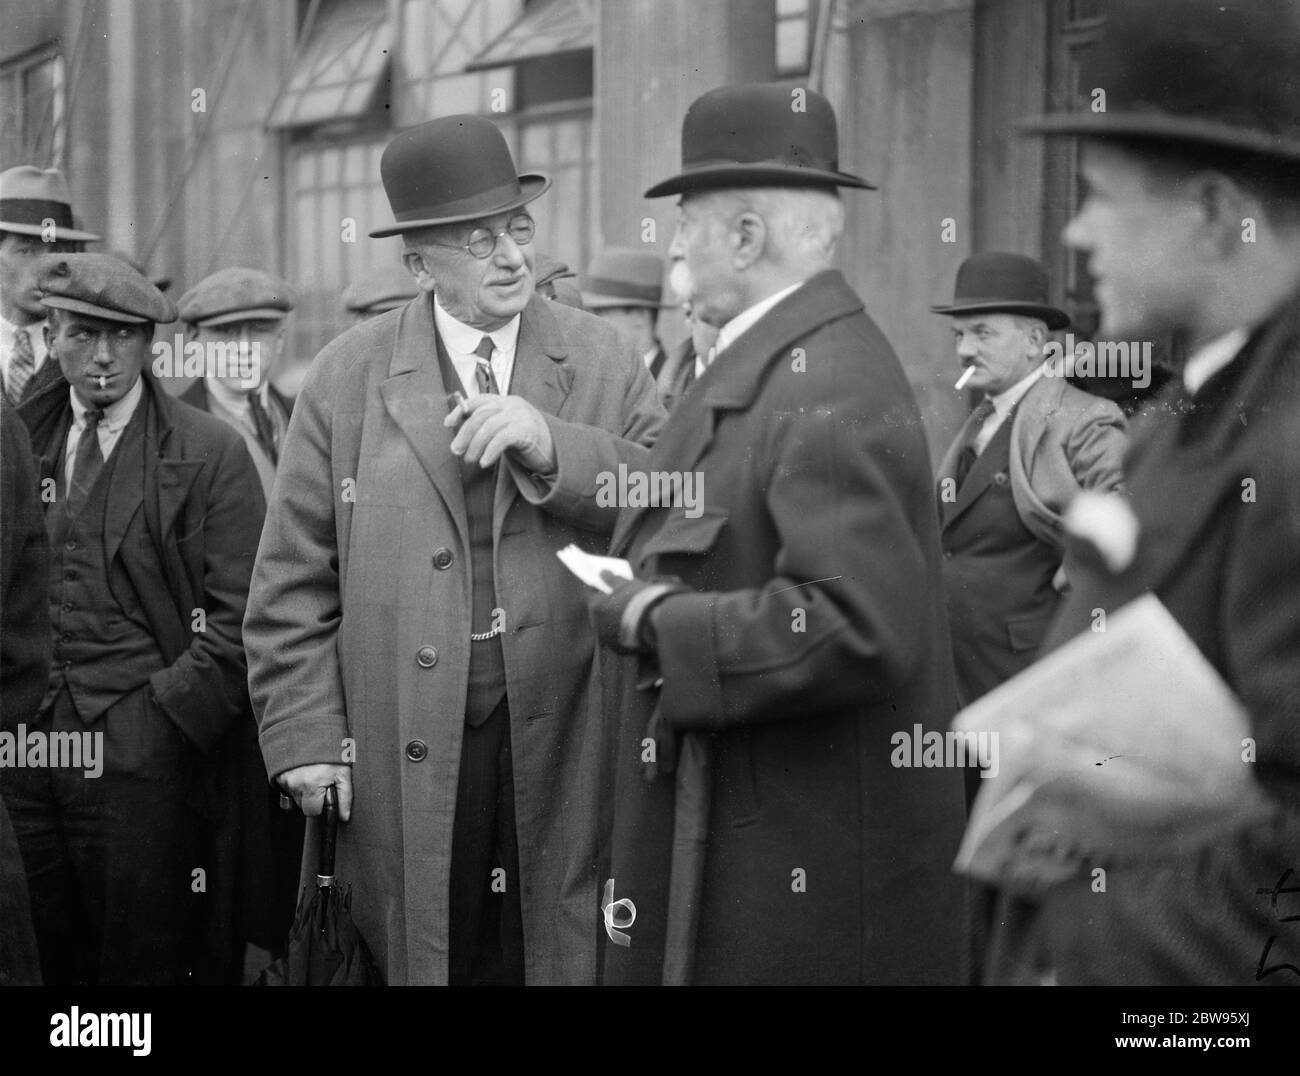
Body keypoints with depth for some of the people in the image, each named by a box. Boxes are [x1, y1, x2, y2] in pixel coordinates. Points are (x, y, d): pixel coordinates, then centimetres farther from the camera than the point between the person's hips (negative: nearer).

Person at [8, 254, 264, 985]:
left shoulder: (210, 453, 0)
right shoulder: (22, 440, 11)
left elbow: (239, 616, -5)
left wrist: (165, 719, -11)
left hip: (141, 756, -3)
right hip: (22, 751, 3)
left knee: (144, 960, 2)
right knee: (38, 958, 8)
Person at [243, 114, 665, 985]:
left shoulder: (603, 360, 5)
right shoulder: (350, 375, 3)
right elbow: (295, 579, 2)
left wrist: (554, 446, -16)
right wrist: (305, 737, -4)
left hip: (564, 743, 1)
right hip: (407, 754, 0)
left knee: (560, 955, 7)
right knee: (422, 952, 7)